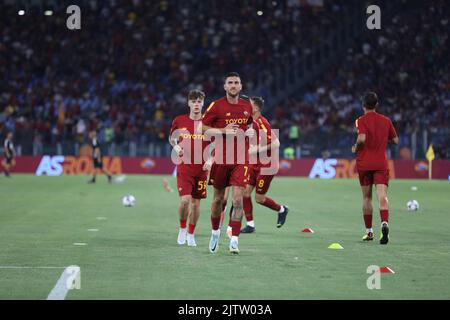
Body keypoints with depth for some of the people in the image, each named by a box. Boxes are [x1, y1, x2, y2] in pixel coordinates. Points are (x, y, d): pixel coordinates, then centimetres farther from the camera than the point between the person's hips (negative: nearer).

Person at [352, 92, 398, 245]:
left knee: (366, 197, 12)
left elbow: (362, 138, -20)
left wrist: (355, 148, -1)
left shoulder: (361, 120, -4)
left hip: (364, 163, -1)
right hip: (381, 163, 1)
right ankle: (384, 223, -35)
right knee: (382, 196, -10)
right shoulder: (386, 120, 7)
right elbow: (395, 140, 12)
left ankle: (369, 231, 18)